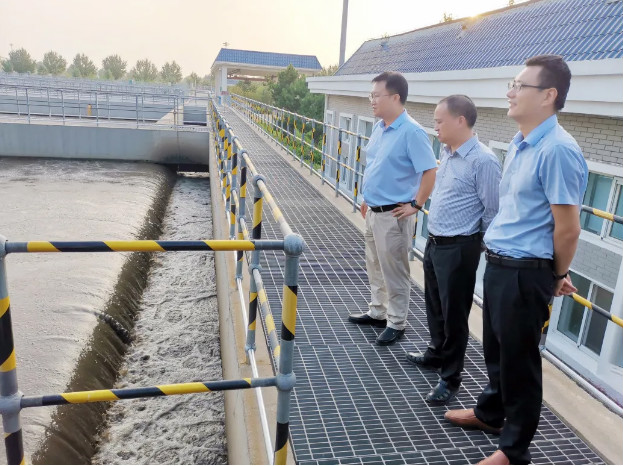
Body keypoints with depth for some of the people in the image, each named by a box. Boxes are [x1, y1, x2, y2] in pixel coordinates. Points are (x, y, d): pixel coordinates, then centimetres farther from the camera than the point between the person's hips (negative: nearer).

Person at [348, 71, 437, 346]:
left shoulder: (412, 132, -19)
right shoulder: (379, 127, 8)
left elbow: (430, 171, -20)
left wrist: (416, 205, -17)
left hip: (393, 215, -9)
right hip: (373, 211, 9)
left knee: (394, 271, 4)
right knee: (375, 267, 20)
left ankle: (396, 324, 19)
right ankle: (377, 312, 37)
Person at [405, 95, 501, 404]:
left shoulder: (482, 161, -20)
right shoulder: (447, 153, 7)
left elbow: (493, 212, -16)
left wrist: (478, 247, -5)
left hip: (458, 249, -8)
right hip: (434, 242, 9)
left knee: (454, 314, 5)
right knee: (435, 306, 22)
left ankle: (450, 379, 21)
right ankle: (436, 354, 44)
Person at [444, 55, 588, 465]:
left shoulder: (557, 150, -22)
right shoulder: (519, 143, 9)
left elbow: (568, 228, -20)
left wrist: (556, 277, -3)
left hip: (525, 273, -8)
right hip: (498, 263, 9)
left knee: (519, 357, 7)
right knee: (495, 348, 24)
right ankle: (491, 413, 47)